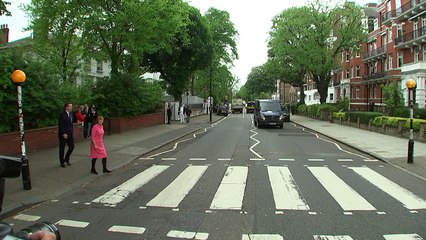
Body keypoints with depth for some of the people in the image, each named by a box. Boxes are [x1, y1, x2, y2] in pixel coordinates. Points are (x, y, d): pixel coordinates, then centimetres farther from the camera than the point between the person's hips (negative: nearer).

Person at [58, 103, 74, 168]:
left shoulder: (71, 114, 9)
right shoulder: (62, 114, -14)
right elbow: (60, 125, -16)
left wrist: (72, 131, 10)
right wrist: (63, 133, -20)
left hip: (70, 134, 7)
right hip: (63, 134, -6)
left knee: (71, 147, 4)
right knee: (62, 148, 6)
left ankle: (66, 159, 24)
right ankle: (62, 162, 21)